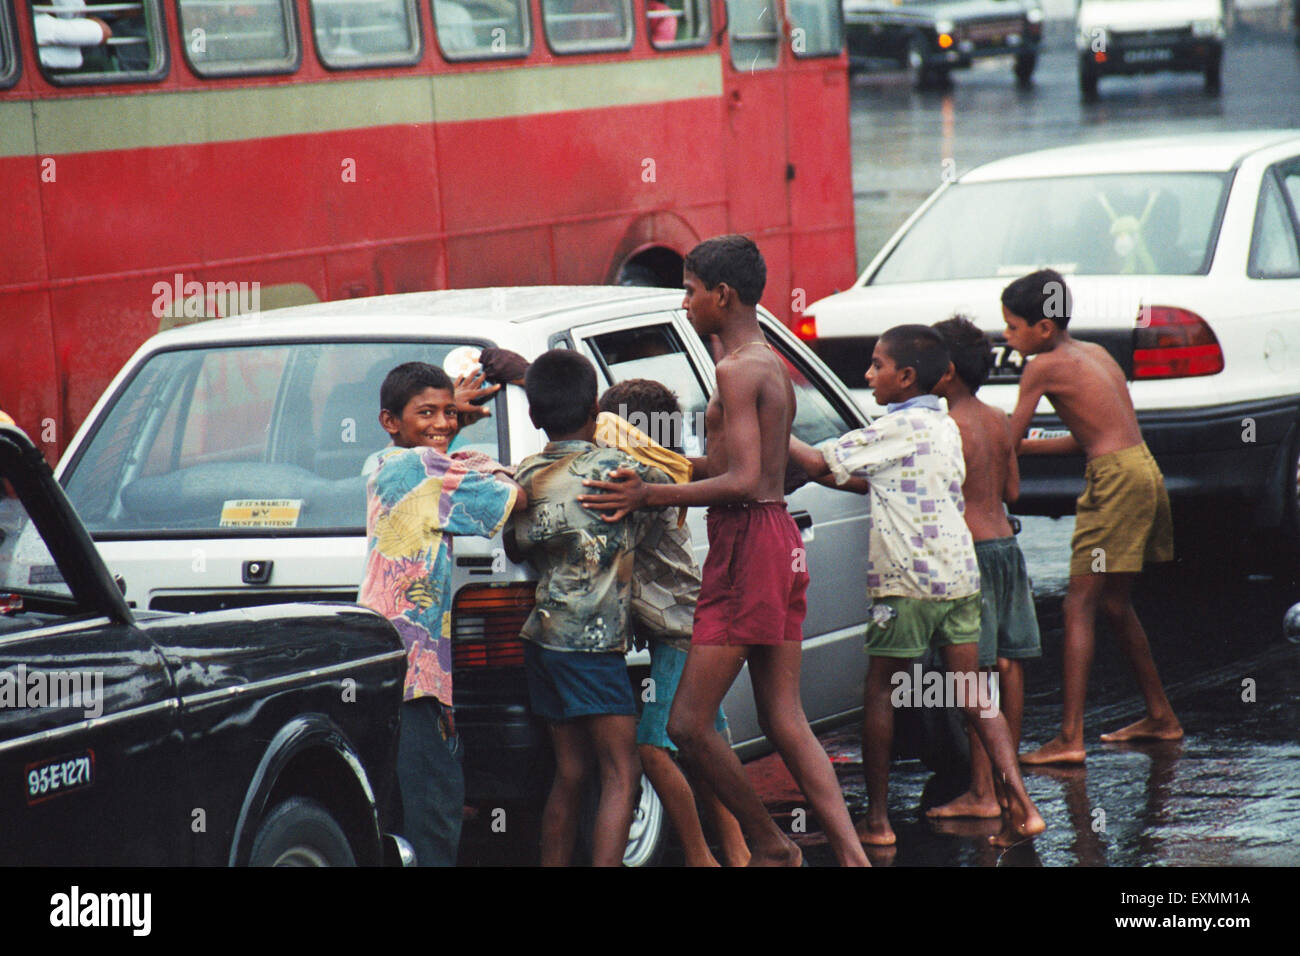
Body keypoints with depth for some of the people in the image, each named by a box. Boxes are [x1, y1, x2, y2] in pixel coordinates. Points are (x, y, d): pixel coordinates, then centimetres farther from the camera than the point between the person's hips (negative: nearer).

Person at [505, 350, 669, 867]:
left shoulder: (526, 475, 7)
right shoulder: (615, 469, -10)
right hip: (593, 642, -7)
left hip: (543, 637, 7)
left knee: (569, 774, 13)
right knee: (621, 775, -6)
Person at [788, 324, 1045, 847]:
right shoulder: (946, 427, 13)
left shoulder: (898, 428, -11)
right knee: (972, 695, 7)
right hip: (960, 575, 7)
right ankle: (1021, 805, -4)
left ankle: (877, 819, 7)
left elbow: (820, 462, -12)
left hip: (908, 579, -7)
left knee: (880, 691, 5)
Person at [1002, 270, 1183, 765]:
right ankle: (1160, 716, 29)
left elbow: (1007, 442, -3)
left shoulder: (1043, 367, -6)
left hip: (1116, 480, -9)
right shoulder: (1094, 353, 18)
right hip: (1143, 469, 9)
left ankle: (1070, 737, -16)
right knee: (1115, 604, 20)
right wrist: (1026, 446, 28)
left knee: (1080, 605, -9)